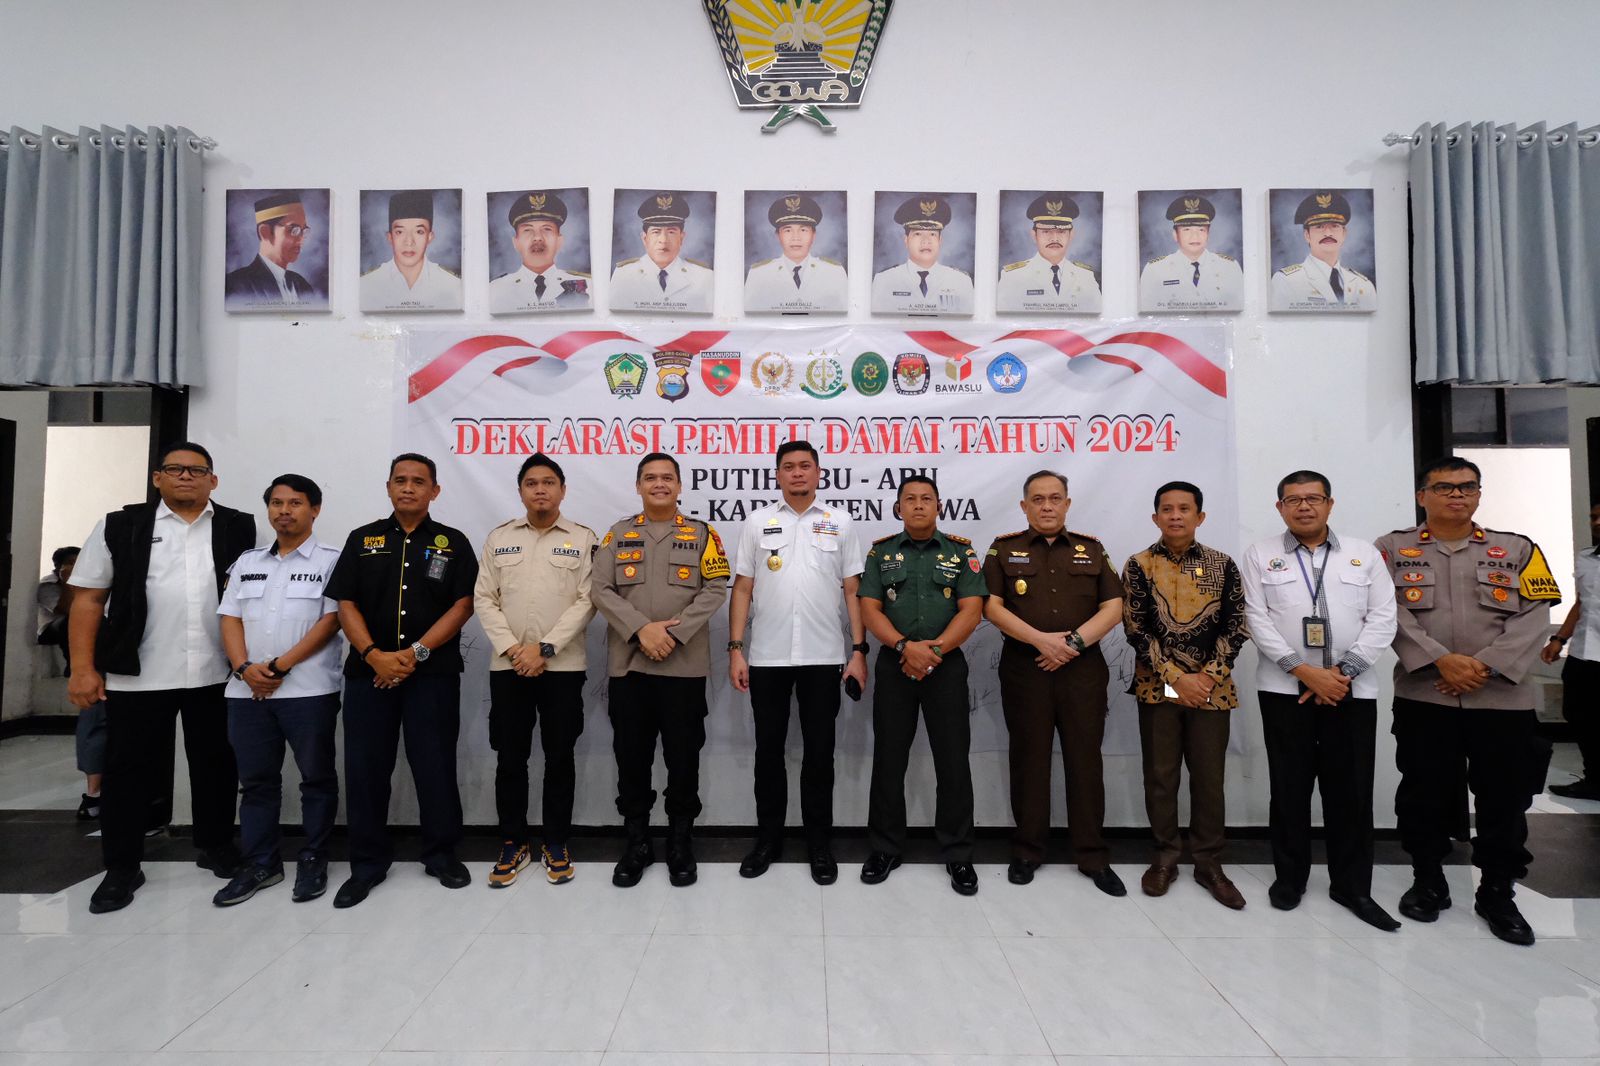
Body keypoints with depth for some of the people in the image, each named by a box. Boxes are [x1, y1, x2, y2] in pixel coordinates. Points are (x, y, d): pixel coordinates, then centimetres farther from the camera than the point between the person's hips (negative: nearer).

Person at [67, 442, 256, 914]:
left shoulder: (241, 529, 4)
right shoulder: (119, 526, 2)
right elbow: (88, 598, 2)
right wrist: (83, 668, -5)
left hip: (216, 674, 1)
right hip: (137, 675, -1)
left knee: (216, 765, 12)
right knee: (129, 769, 8)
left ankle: (217, 847, 29)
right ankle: (121, 868, 22)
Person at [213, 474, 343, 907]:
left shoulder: (331, 560, -1)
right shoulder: (247, 562, 15)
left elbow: (330, 621, -9)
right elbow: (230, 619, 10)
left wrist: (280, 665, -13)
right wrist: (245, 667, -7)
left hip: (308, 690, -5)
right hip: (248, 690, 5)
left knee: (316, 778, 4)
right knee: (257, 780, 12)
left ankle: (313, 860, 16)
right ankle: (260, 864, 23)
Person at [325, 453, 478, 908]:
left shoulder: (453, 543, 4)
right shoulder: (362, 540, 9)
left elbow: (463, 606, -3)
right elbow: (346, 605, 3)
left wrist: (416, 652, -13)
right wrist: (374, 656, -12)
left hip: (433, 673, -2)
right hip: (368, 672, 2)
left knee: (435, 766, 4)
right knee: (365, 768, 6)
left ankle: (441, 854, 20)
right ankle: (368, 864, 20)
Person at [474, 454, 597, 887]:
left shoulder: (583, 539, 1)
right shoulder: (498, 538, 8)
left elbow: (586, 601, -6)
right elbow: (484, 599, 4)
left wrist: (545, 648, -14)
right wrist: (512, 649, -9)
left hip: (563, 667, -2)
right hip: (507, 667, 2)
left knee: (559, 757, 6)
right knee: (510, 758, 8)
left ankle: (556, 844, 20)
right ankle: (514, 843, 22)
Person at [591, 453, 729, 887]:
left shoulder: (702, 534, 6)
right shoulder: (618, 534, 10)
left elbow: (716, 590, -3)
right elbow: (600, 590, 0)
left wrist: (674, 631, -14)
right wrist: (641, 629, -15)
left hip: (685, 665, -1)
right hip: (627, 664, 2)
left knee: (683, 757, 6)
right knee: (631, 756, 8)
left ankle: (681, 842, 21)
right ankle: (636, 841, 24)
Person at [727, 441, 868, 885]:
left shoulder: (840, 523, 5)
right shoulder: (757, 522, 5)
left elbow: (853, 592, 4)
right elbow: (743, 589, 4)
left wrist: (859, 651, -2)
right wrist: (735, 649, -3)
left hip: (823, 658, 0)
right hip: (766, 658, 1)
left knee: (819, 753, 8)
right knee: (768, 752, 10)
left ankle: (819, 844, 21)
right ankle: (768, 839, 25)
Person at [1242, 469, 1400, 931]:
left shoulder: (1365, 554, 9)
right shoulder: (1260, 555, 4)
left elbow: (1382, 619, 1)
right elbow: (1258, 620, -4)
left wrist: (1342, 672, -9)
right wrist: (1306, 672, -12)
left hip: (1353, 691, 1)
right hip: (1285, 690, -1)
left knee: (1351, 789, 5)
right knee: (1289, 787, 7)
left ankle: (1352, 886, 20)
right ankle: (1289, 876, 21)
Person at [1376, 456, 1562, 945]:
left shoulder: (1518, 550, 8)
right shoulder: (1393, 549, 3)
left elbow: (1534, 617, -1)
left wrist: (1485, 666, -14)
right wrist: (1442, 660, -17)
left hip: (1502, 698, 2)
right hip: (1423, 697, -1)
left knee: (1504, 800, 8)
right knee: (1425, 795, 8)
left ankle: (1498, 894, 26)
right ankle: (1428, 882, 26)